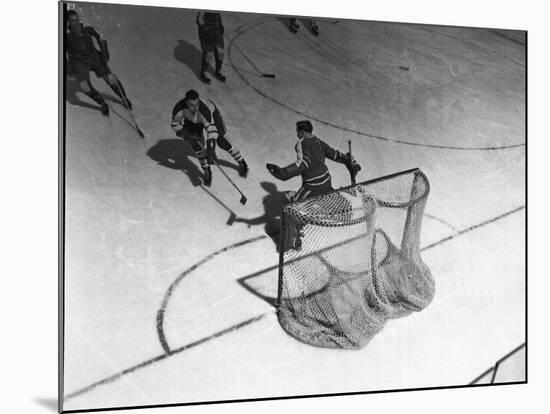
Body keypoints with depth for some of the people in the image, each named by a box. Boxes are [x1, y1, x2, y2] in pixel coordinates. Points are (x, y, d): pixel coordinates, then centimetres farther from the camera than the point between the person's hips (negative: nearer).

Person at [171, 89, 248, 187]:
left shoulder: (204, 108, -46)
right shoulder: (179, 109, -37)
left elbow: (211, 129, -46)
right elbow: (175, 125, -19)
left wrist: (210, 150, -51)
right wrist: (188, 135, -29)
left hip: (212, 113, -3)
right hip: (192, 120, 3)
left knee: (220, 140, -4)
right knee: (194, 142, -15)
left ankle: (242, 163, 16)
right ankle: (207, 171, 0)